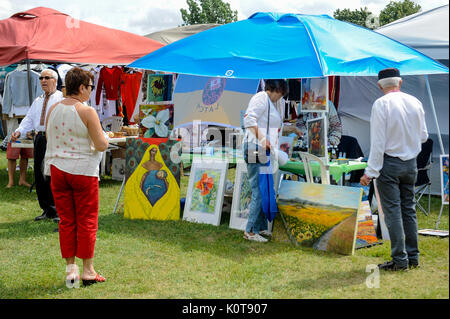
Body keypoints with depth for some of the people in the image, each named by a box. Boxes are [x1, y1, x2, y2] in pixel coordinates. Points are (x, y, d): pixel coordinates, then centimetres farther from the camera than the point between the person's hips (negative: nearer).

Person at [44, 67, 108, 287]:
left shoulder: (53, 110, 5)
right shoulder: (87, 112, -13)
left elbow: (49, 139, 15)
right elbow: (102, 145, -14)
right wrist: (103, 136, 7)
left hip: (57, 169, 5)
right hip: (83, 171, -5)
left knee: (66, 221, 11)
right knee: (87, 221, 5)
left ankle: (70, 268, 15)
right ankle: (88, 271, 11)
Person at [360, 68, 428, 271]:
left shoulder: (381, 104, -12)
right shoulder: (415, 102, 5)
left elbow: (378, 142, -16)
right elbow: (423, 136, 12)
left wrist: (371, 172, -13)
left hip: (389, 163, -6)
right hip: (411, 163, 6)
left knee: (392, 211, -2)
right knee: (409, 209, 14)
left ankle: (400, 260, -1)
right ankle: (413, 256, 19)